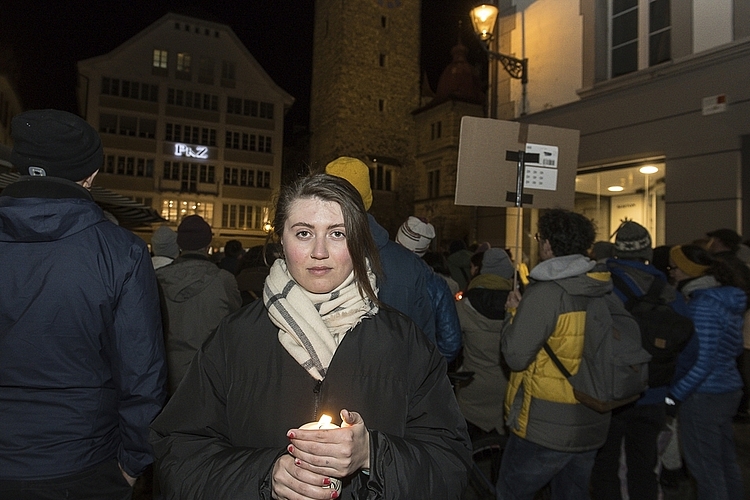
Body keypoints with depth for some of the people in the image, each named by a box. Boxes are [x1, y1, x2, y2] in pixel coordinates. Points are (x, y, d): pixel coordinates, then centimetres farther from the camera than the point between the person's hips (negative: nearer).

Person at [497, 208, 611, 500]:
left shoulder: (546, 292, -20)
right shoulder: (605, 292, -1)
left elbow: (516, 356, -20)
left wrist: (514, 313, -3)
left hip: (545, 429, -6)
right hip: (593, 426, 7)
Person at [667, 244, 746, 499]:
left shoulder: (703, 305, -21)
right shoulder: (726, 299, 8)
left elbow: (704, 361, -23)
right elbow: (733, 348, 16)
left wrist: (674, 395, -19)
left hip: (703, 396, -9)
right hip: (729, 389, 9)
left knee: (705, 467, 3)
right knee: (725, 462, 20)